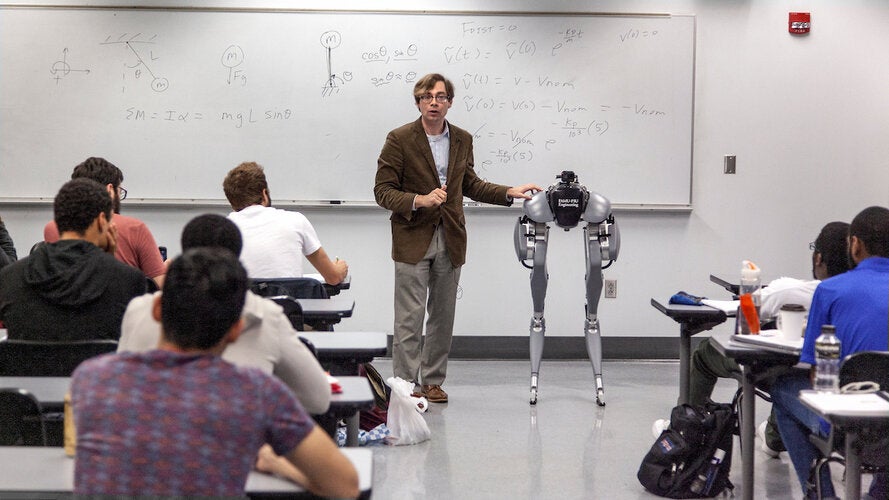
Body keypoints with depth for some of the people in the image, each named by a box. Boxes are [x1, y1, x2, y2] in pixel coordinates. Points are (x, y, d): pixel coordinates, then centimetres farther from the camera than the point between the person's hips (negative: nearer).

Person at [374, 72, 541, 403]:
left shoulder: (462, 140, 8)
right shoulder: (400, 139, -7)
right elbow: (383, 191, -8)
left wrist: (509, 192, 11)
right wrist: (419, 200, -23)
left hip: (450, 241, 5)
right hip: (413, 240, -4)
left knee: (443, 316, 10)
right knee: (409, 318, -5)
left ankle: (432, 380, 21)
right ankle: (405, 385, 2)